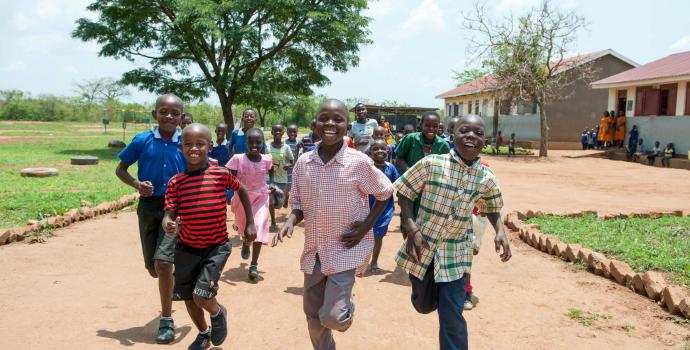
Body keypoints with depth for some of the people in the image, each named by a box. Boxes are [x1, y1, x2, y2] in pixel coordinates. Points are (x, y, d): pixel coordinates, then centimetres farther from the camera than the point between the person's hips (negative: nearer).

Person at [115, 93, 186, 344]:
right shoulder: (142, 140, -4)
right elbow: (120, 169, 5)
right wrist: (137, 184, -14)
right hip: (149, 206, 2)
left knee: (163, 262, -16)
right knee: (153, 268, 11)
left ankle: (167, 320, 1)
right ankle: (172, 287, 47)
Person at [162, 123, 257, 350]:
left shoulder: (221, 174, -13)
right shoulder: (175, 182, -9)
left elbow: (241, 191, 5)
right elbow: (169, 213, -11)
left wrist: (250, 223, 6)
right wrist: (168, 225, -36)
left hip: (216, 246, -3)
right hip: (186, 248, 3)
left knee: (201, 296, -13)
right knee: (189, 298, 15)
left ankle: (218, 313, 24)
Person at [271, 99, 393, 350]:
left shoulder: (359, 162, -14)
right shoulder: (303, 163, -3)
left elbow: (385, 193, 0)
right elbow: (299, 205, 6)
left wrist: (365, 228, -8)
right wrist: (290, 222, -15)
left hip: (346, 250, -4)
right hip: (314, 250, 4)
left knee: (332, 317, -10)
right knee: (313, 315, 14)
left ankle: (347, 309, 25)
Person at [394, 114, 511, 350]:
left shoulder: (487, 178, -5)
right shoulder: (431, 164, -15)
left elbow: (492, 209, 13)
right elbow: (403, 193, -6)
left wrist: (500, 231, -6)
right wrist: (412, 228, -17)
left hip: (455, 253, 1)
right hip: (422, 247, -1)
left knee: (452, 318, -1)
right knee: (424, 306, 18)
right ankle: (428, 289, 53)